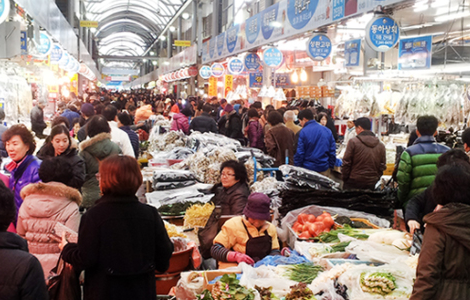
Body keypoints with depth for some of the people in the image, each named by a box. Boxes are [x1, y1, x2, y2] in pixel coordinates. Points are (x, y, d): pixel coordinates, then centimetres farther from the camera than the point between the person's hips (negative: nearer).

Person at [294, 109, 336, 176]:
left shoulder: (303, 132, -9)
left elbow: (299, 153, -9)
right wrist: (331, 166, 14)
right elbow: (332, 151, 8)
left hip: (308, 169, -4)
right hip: (324, 169, 4)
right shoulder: (327, 131, 6)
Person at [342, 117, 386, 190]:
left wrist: (345, 178, 3)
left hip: (354, 182, -4)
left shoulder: (353, 142, -9)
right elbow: (382, 166, 11)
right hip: (371, 183, 4)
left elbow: (346, 163, -7)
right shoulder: (381, 145, 6)